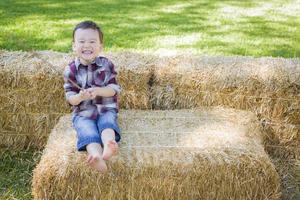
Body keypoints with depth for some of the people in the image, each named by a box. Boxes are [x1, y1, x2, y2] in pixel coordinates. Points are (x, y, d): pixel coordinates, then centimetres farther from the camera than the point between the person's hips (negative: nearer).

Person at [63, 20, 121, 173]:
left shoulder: (106, 65, -1)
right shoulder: (71, 70, -2)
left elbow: (114, 89, -3)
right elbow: (70, 98, -2)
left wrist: (98, 91, -22)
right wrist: (80, 97, -26)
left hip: (106, 109, 1)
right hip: (83, 113, -1)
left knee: (107, 123, -31)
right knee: (87, 130, -29)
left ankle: (108, 145, -61)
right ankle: (96, 156, -57)